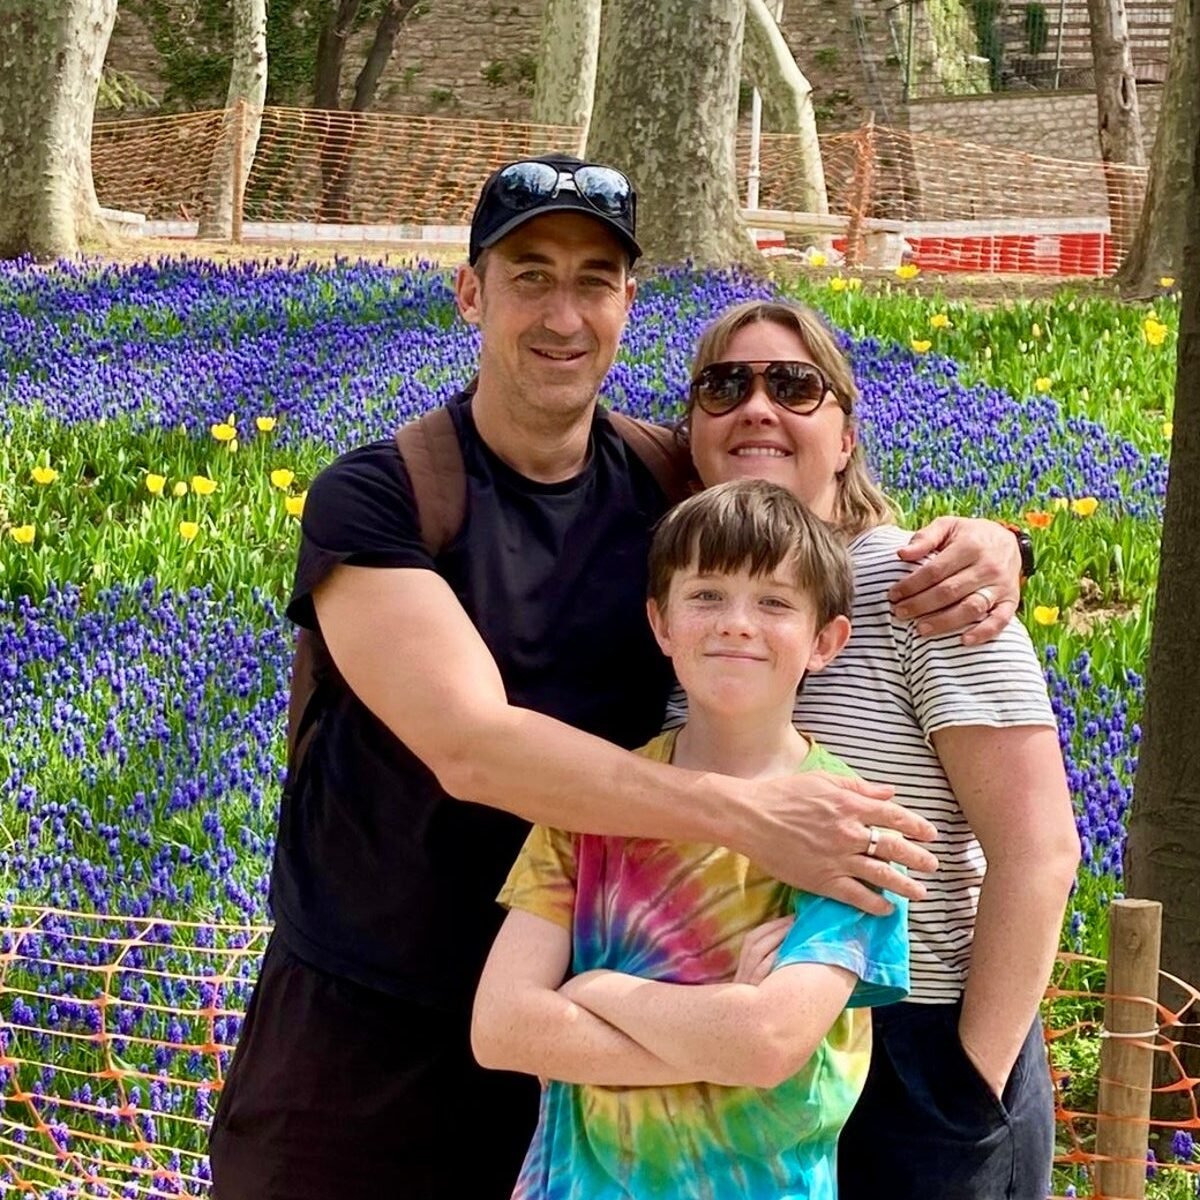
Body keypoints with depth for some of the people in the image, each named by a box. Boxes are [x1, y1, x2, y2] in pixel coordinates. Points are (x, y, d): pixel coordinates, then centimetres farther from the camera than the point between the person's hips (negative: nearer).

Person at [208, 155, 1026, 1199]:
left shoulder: (667, 494, 1)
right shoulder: (374, 502, -11)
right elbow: (469, 748, -24)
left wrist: (985, 547, -12)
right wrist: (744, 813, -33)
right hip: (365, 1036, -3)